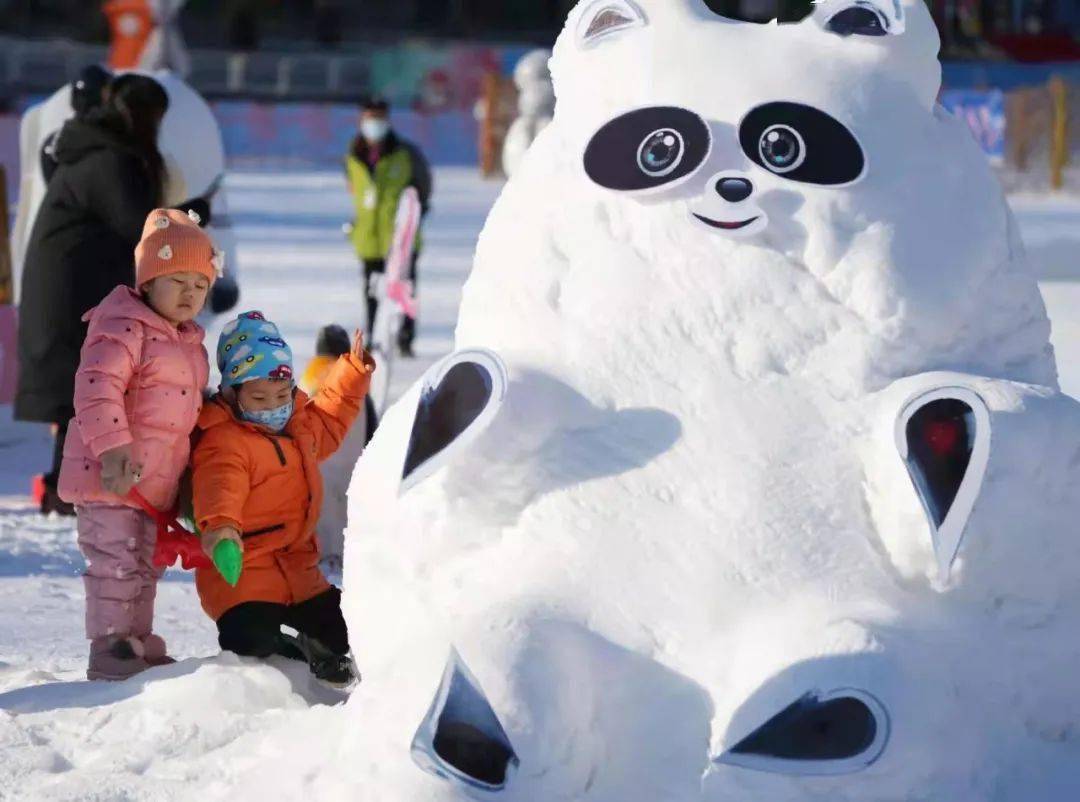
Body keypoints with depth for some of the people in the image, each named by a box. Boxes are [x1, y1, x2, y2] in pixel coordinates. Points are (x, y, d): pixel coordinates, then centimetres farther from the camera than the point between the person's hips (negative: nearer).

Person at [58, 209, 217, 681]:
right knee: (115, 563, -8)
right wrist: (111, 447, -34)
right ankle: (108, 651, -2)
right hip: (111, 477, -9)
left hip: (153, 482, 9)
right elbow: (96, 388, -26)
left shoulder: (188, 343, 17)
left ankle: (139, 646, 27)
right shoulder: (123, 329, -14)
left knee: (144, 568, 17)